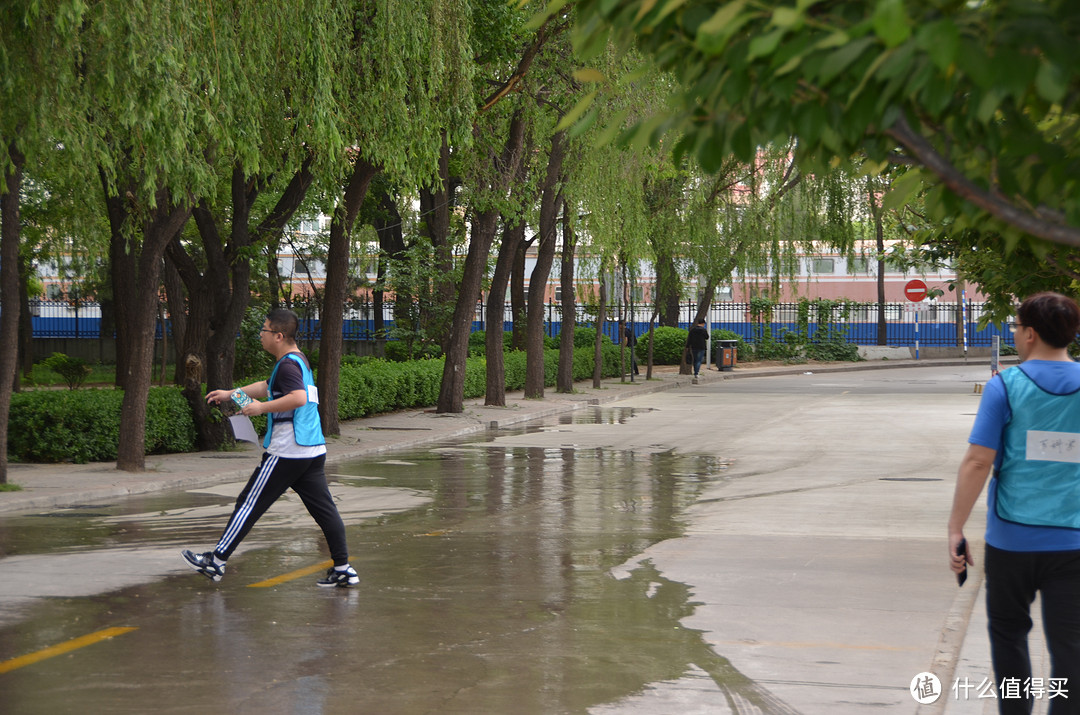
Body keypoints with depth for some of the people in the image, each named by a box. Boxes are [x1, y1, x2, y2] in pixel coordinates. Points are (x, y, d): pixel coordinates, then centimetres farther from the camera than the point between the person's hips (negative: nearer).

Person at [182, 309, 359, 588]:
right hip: (313, 451, 9)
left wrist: (262, 408, -20)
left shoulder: (288, 364, -12)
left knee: (250, 503, -1)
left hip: (286, 452, -9)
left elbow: (298, 398, -29)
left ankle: (216, 561, 5)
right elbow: (268, 387, 33)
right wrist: (230, 394, 37)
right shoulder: (299, 361, 19)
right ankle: (343, 568, 3)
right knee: (324, 508, 6)